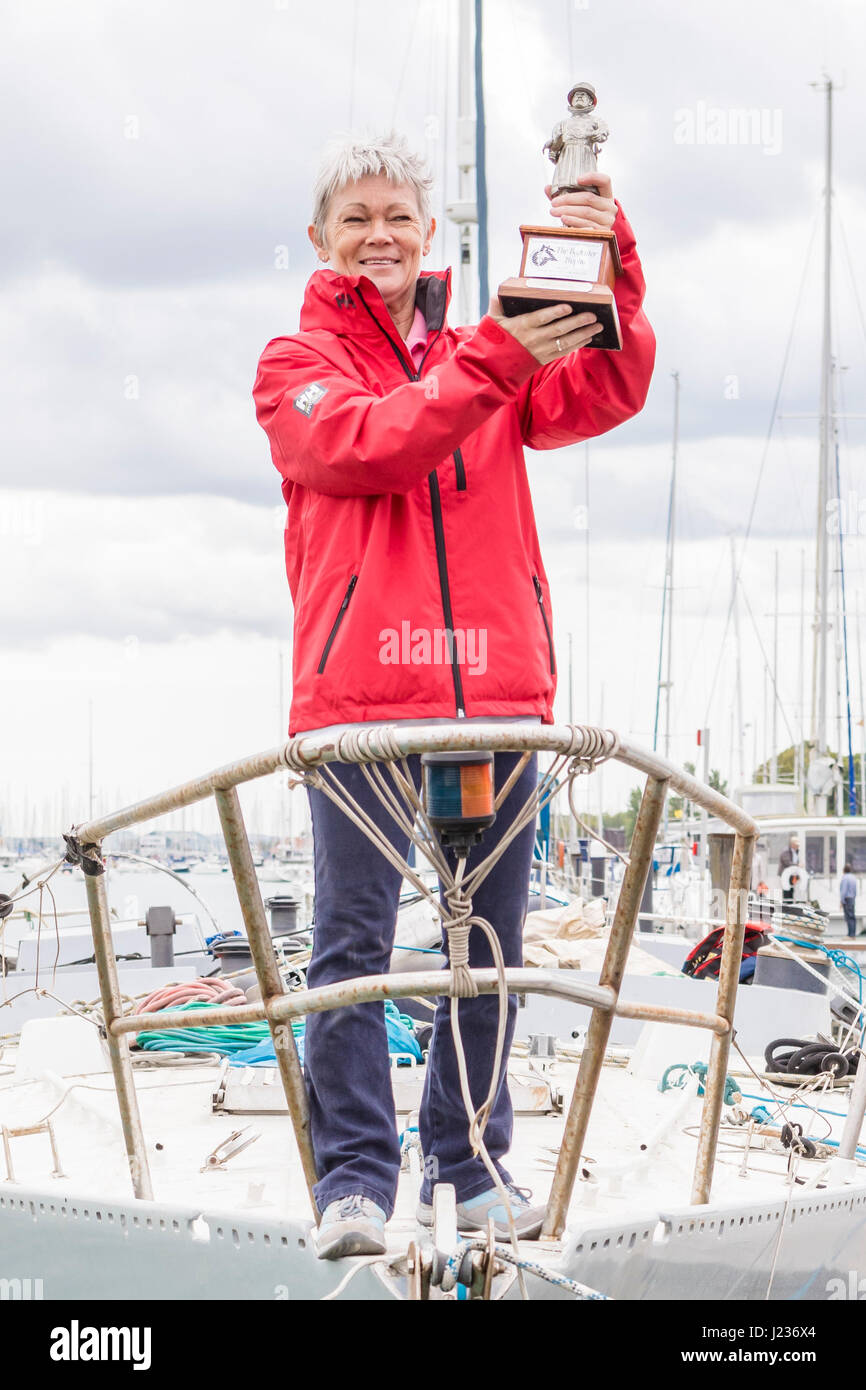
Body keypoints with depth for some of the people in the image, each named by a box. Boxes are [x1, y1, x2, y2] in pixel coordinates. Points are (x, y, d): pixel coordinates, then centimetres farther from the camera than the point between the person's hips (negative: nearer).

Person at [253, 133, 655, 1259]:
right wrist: (489, 362, -22)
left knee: (490, 942, 7)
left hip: (496, 687, 3)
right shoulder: (297, 363, 10)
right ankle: (355, 1179, -3)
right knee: (354, 938, -7)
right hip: (360, 690, -3)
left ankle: (471, 1166, 17)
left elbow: (601, 396, 1)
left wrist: (611, 269, -15)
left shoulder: (491, 350, 19)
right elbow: (365, 447, -11)